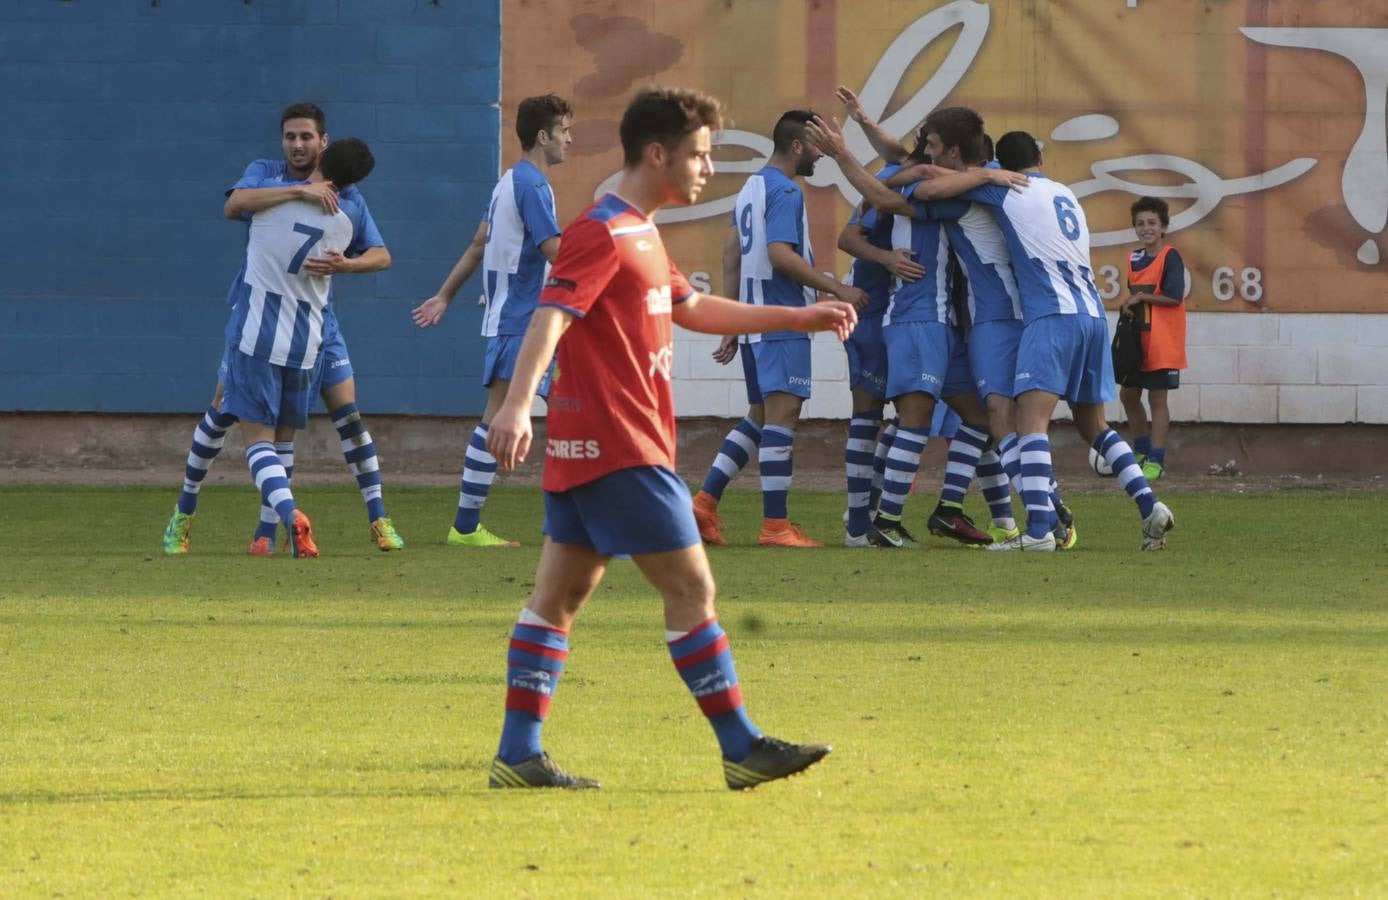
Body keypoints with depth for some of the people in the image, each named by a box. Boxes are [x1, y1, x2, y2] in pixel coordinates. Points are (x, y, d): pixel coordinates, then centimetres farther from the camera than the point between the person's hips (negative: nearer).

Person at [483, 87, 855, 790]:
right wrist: (517, 403, -40)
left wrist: (797, 318, 35)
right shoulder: (603, 234, -13)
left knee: (560, 594, 7)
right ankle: (742, 750, -2)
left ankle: (518, 757, 7)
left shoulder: (640, 235, 19)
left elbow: (692, 309, 34)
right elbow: (551, 315, -26)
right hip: (618, 448, -11)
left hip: (588, 447, 11)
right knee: (691, 586, -7)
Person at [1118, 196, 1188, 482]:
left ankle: (1155, 461, 1)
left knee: (1157, 398, -4)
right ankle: (1142, 450, 28)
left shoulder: (1170, 257, -10)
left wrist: (1140, 298, -14)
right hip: (1137, 339, 7)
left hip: (1162, 344, -7)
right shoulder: (1134, 259, 11)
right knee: (1128, 394, 12)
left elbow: (1174, 296, -19)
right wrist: (1128, 306, -1)